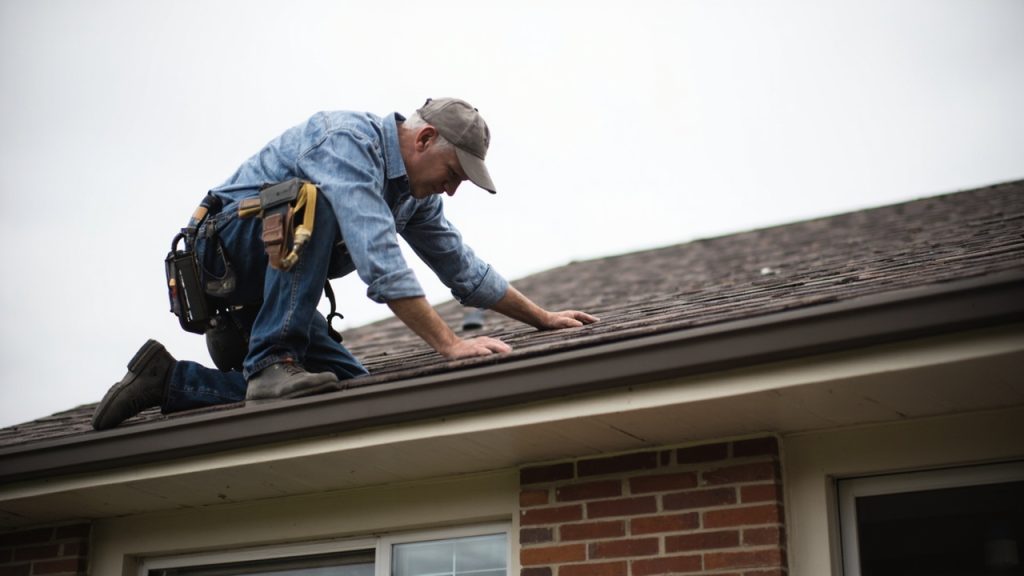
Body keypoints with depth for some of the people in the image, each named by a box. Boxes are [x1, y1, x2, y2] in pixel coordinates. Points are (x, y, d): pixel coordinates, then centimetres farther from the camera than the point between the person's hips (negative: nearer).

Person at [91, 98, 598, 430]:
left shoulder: (414, 193, 5)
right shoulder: (348, 140, -24)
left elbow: (464, 270, 15)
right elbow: (379, 262, -35)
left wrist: (543, 318, 14)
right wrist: (448, 344, -37)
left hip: (270, 287, 9)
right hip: (225, 241, -9)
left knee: (349, 385, -7)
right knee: (314, 203, -34)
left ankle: (172, 381, 0)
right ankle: (272, 363, -31)